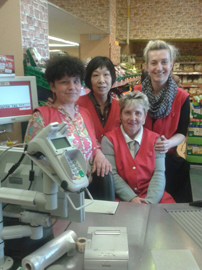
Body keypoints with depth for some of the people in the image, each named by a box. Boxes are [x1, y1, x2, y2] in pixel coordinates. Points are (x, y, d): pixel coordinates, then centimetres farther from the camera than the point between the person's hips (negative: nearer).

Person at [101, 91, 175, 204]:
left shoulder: (155, 139, 8)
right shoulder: (109, 139, 2)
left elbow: (159, 173, -1)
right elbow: (112, 174, -6)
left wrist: (150, 201, -17)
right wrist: (131, 198, -18)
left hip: (153, 199, 3)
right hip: (123, 198, -2)